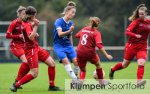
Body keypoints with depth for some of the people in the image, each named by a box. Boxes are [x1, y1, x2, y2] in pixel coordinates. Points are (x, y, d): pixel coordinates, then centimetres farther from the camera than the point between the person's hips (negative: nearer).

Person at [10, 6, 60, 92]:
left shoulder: (30, 23, 6)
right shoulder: (27, 25, -20)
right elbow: (31, 37, -34)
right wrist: (35, 26, -33)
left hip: (36, 47, 10)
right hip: (31, 49, -10)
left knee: (52, 63, 8)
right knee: (34, 74, -11)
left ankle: (52, 86, 17)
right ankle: (16, 85, 0)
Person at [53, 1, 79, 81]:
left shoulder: (70, 23, 6)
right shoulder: (59, 21, -13)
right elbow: (60, 34, -25)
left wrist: (72, 47, 23)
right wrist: (69, 31, -40)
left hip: (68, 45, 6)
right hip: (59, 46, -6)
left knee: (76, 61, -11)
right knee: (66, 61, -24)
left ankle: (75, 77, 8)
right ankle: (75, 80, -26)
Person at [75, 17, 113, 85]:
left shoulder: (84, 29, 8)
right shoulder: (96, 33, -7)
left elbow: (77, 35, 26)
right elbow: (99, 45, -18)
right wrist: (106, 55, -17)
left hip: (80, 53, 3)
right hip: (90, 53, -3)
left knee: (82, 70, 20)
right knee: (98, 64, 26)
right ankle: (101, 81, 37)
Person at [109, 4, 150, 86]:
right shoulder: (136, 21, -9)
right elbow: (127, 32, -18)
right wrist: (136, 35, -33)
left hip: (142, 47, 3)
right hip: (132, 45, -3)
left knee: (141, 63, -22)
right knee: (125, 65, 11)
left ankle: (139, 81, -24)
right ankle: (112, 70, 39)